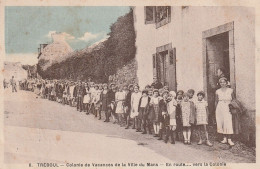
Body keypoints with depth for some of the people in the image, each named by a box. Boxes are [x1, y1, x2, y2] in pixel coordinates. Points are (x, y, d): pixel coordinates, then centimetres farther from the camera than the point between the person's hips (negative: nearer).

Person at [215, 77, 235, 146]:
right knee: (221, 123, 2)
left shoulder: (230, 90, 1)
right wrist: (216, 109, 9)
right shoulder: (217, 91, 5)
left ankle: (229, 139, -6)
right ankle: (224, 138, 11)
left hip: (228, 108, -2)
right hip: (220, 108, 2)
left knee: (228, 123, -9)